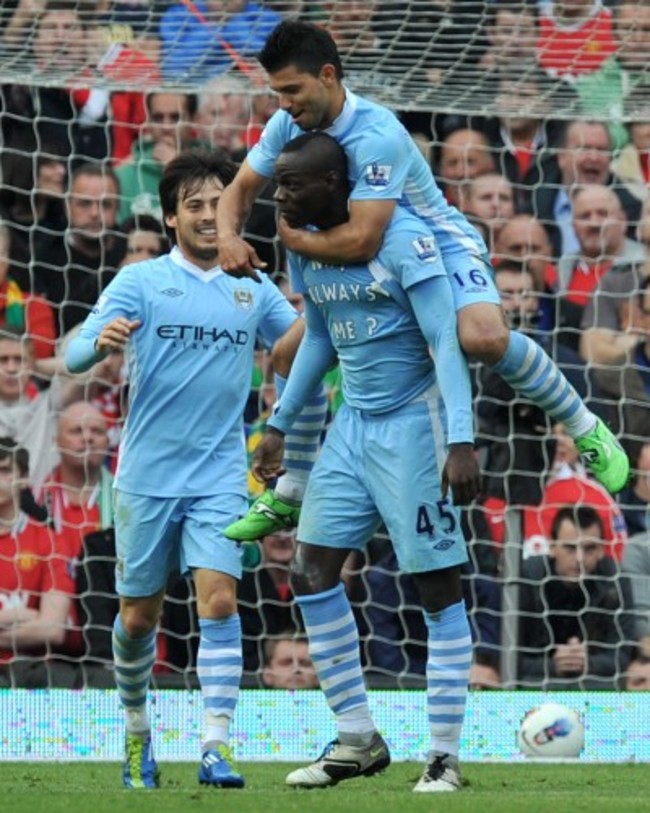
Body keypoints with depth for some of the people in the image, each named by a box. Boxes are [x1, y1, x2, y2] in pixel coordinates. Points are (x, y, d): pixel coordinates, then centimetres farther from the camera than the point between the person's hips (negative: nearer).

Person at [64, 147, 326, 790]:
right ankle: (137, 730, 30)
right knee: (138, 616, 7)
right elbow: (74, 356, -10)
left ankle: (216, 746, -18)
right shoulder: (139, 282, -1)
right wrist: (101, 341, -33)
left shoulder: (253, 291, 7)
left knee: (219, 598, -16)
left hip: (219, 478, 1)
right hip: (147, 477, -1)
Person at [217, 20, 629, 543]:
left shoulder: (376, 136, -33)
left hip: (442, 248, -8)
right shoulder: (289, 125, -9)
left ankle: (586, 428, -14)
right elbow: (243, 187, 2)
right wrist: (229, 237, -20)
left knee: (484, 337, -35)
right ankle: (289, 493, 22)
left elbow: (361, 240, -40)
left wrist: (295, 239, -23)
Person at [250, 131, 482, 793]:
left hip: (412, 423, -8)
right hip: (353, 425, 8)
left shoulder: (401, 240, -18)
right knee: (311, 570, 1)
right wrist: (279, 425, 21)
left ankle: (445, 756, 0)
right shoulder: (304, 248, 5)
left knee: (438, 584, -4)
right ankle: (357, 739, 10)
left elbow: (444, 342, -19)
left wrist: (461, 441, -26)